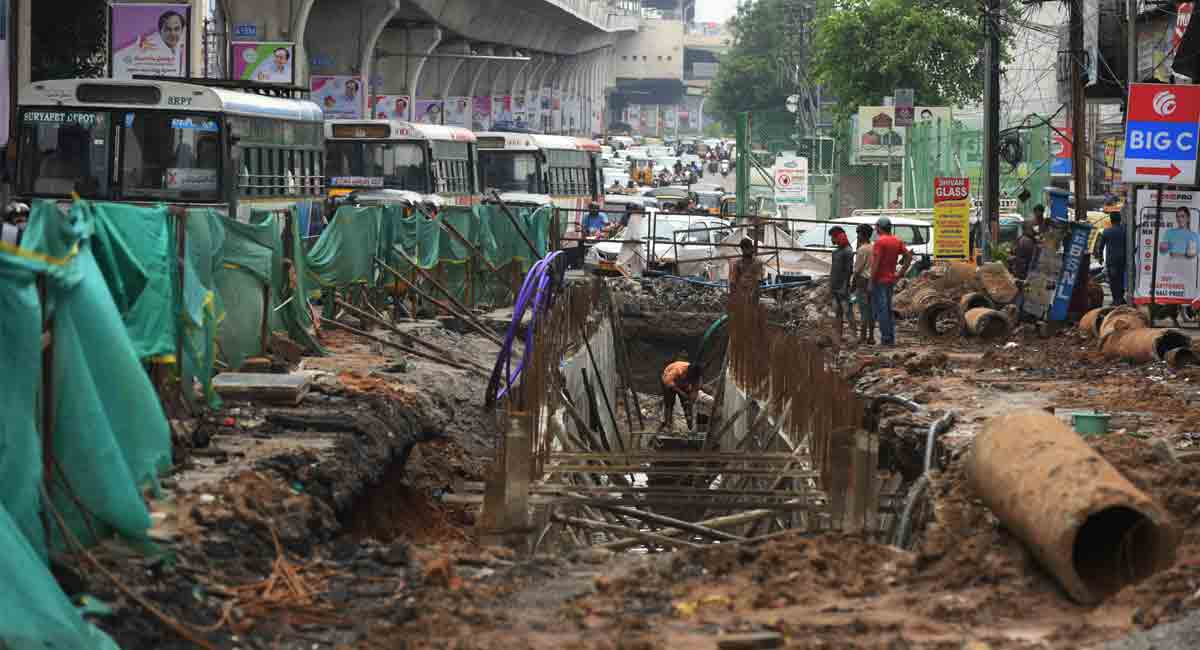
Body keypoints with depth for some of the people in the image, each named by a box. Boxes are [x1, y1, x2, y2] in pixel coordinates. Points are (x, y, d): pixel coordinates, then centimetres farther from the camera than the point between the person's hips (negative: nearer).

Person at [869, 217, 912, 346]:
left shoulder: (880, 241, -14)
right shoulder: (897, 241, 9)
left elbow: (875, 263, -18)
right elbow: (909, 256, 7)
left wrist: (871, 282, -14)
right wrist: (901, 273, 7)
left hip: (880, 281, -8)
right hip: (891, 280, 8)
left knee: (881, 310, -4)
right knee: (888, 310, 16)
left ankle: (885, 338, -5)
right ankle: (891, 338, 16)